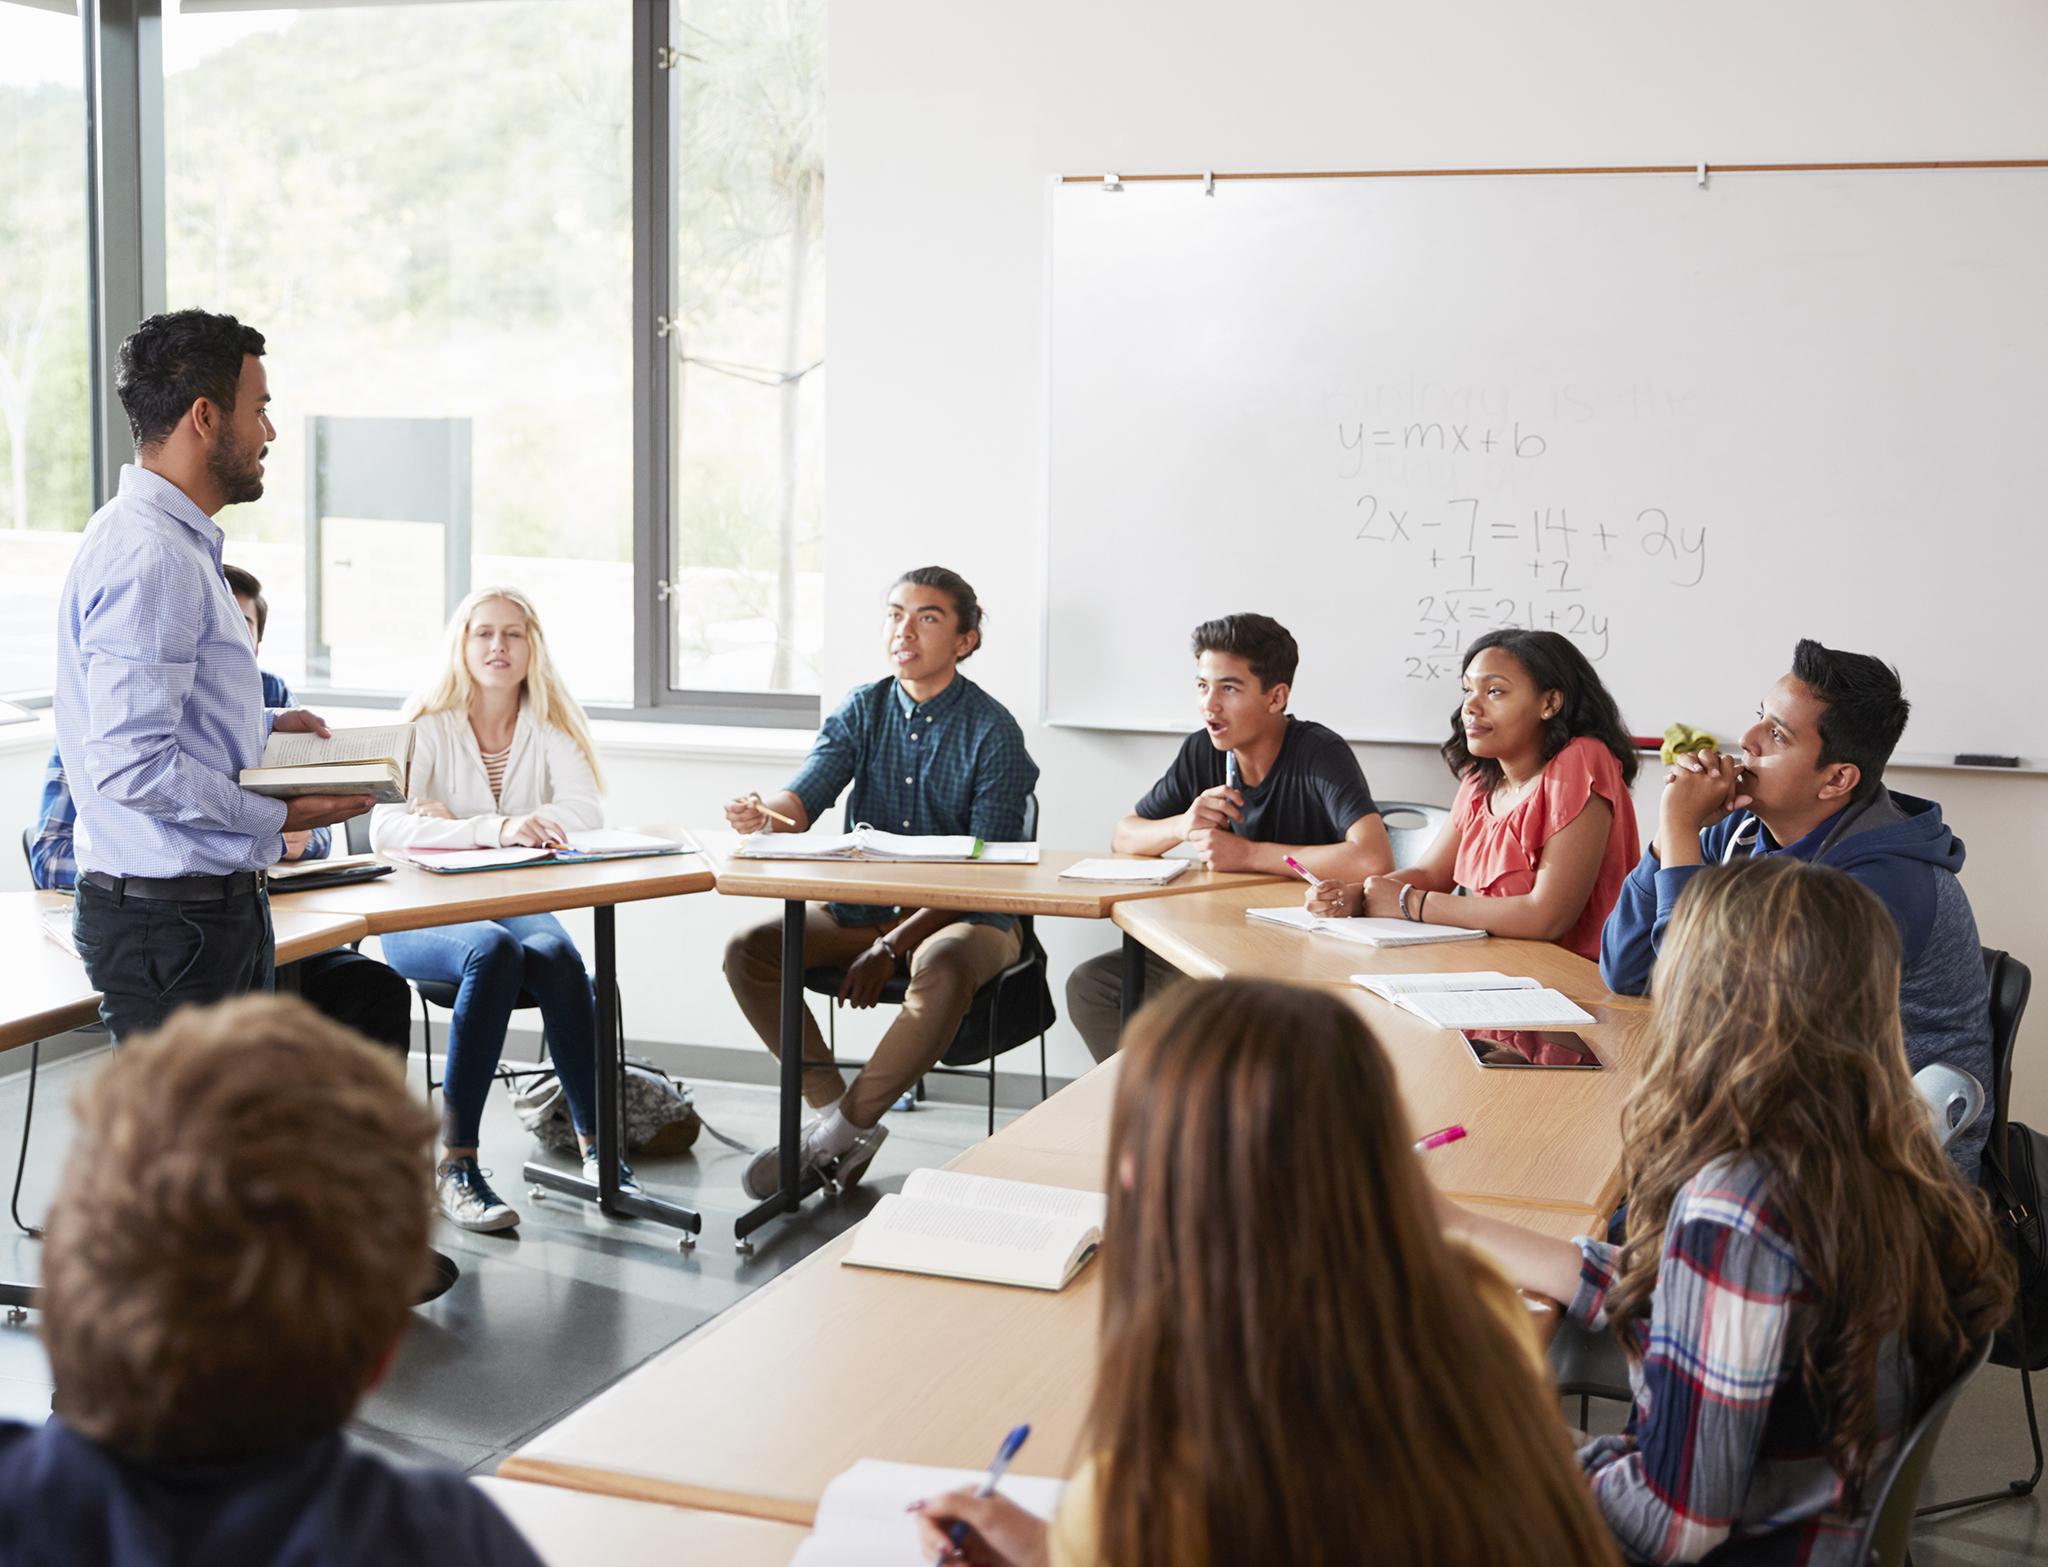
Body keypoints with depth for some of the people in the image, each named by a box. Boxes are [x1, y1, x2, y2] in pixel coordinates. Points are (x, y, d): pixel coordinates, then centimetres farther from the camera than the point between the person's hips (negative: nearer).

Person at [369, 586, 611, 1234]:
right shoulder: (426, 726, -4)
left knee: (555, 954, -32)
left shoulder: (549, 727, 6)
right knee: (494, 950, -35)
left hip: (516, 906, 3)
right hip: (424, 914, -2)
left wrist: (454, 822, -17)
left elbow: (586, 812, -11)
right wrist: (496, 828, -36)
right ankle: (456, 1164, -32)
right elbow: (384, 827, -20)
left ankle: (596, 1148, -25)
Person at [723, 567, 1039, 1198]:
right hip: (860, 909, 5)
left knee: (940, 970, -38)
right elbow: (802, 799, -8)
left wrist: (894, 944, -23)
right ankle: (837, 1111, -10)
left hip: (966, 917, -5)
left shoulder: (993, 731, -9)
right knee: (747, 951, -14)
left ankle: (839, 1127, -19)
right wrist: (762, 814, -34)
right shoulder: (861, 710, 5)